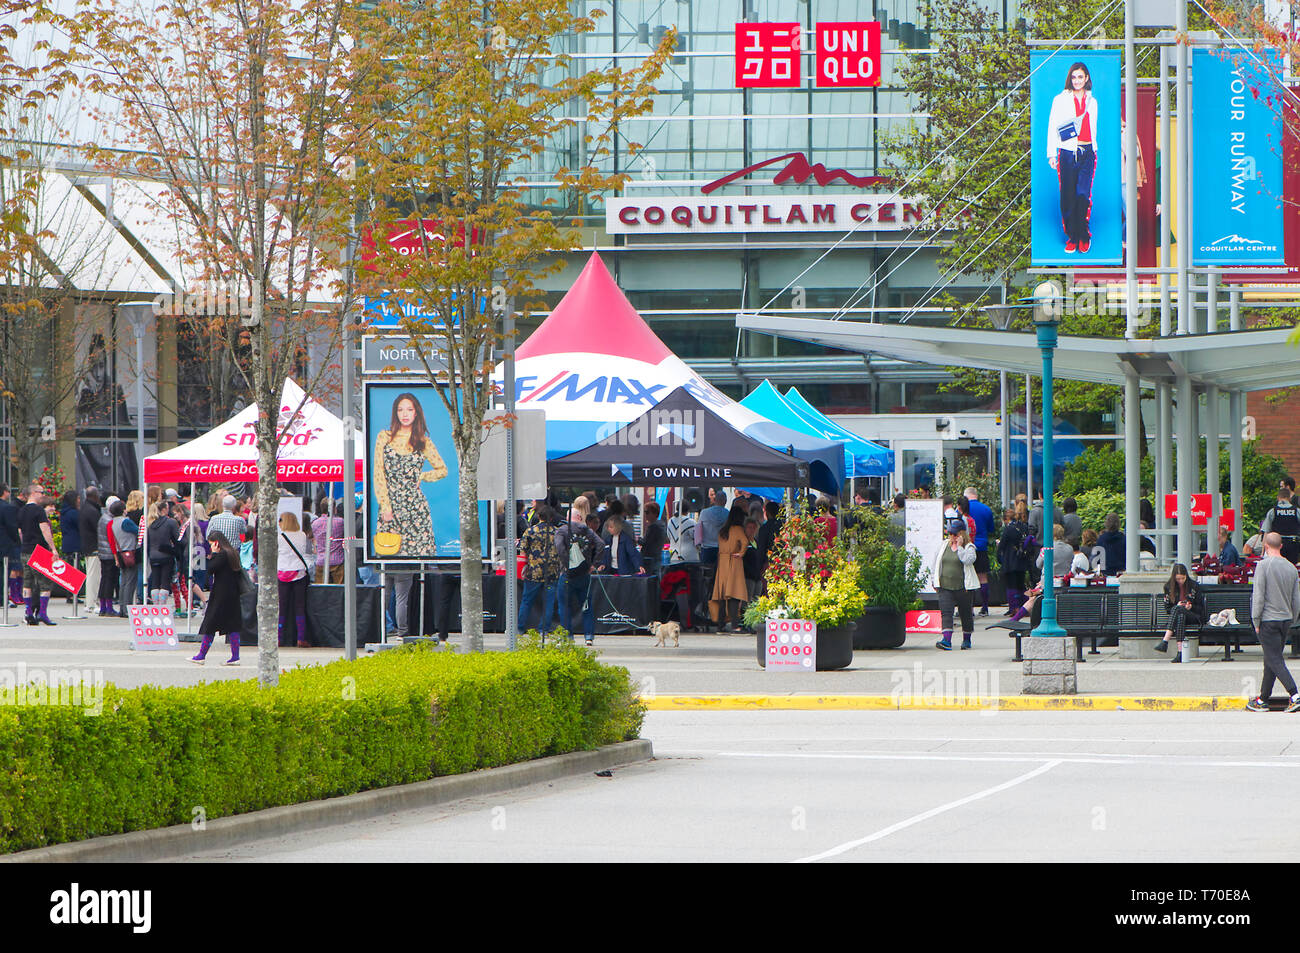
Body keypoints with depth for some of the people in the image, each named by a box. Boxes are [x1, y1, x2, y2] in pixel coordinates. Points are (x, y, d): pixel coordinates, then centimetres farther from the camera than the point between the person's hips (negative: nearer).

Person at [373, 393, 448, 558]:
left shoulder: (424, 442, 8)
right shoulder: (384, 437, 7)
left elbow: (442, 470, 19)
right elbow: (378, 475, 3)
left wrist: (421, 477, 4)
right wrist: (385, 505, -4)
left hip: (415, 505, 0)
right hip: (389, 505, 0)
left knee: (418, 550, -6)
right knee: (390, 551, -4)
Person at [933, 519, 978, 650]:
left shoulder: (969, 547, -1)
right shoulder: (944, 546, 11)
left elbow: (968, 560, -21)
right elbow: (935, 564, 17)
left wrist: (959, 547, -16)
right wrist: (935, 581, 12)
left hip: (962, 587, -2)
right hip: (945, 587, 2)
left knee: (966, 614, 9)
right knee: (946, 612, -13)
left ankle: (966, 639, 27)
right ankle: (947, 640, -23)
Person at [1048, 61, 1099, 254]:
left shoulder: (1092, 101, 13)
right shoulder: (1060, 100, 4)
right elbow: (1052, 128, 3)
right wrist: (1051, 154, -2)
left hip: (1087, 153, 1)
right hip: (1067, 153, -1)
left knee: (1083, 195, -10)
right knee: (1068, 197, -2)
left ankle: (1084, 237, 3)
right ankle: (1071, 237, 10)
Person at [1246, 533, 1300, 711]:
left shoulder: (1263, 565, -11)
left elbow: (1258, 596, -13)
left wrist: (1256, 621, -6)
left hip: (1268, 620, -6)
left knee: (1274, 660, -7)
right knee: (1271, 659, 14)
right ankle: (1263, 699, 20)